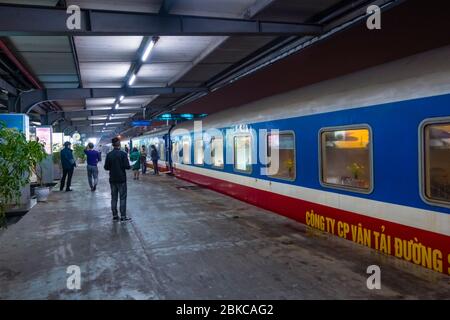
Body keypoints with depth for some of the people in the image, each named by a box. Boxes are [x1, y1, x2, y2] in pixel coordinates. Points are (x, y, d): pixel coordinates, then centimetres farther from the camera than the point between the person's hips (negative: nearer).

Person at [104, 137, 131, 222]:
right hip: (121, 179, -4)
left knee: (114, 198, 10)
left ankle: (115, 216, 14)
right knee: (123, 197, 1)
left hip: (112, 179, 4)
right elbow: (127, 166, -15)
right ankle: (123, 216, 1)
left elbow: (106, 167, 0)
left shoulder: (109, 155, 0)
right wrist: (130, 167, 6)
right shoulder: (123, 154, -12)